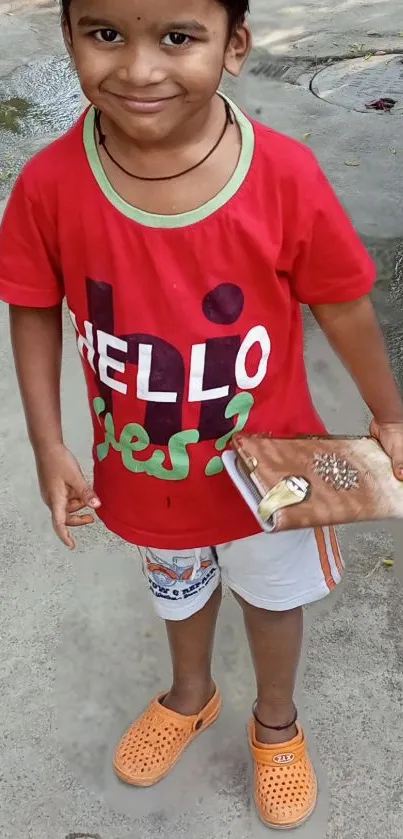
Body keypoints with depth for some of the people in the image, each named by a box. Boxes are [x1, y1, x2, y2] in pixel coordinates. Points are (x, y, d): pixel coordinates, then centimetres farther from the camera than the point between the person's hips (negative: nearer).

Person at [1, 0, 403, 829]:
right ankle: (191, 696, 64)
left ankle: (277, 720, 59)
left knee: (274, 591, 26)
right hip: (144, 470, 2)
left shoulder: (286, 176, -27)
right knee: (180, 587, 30)